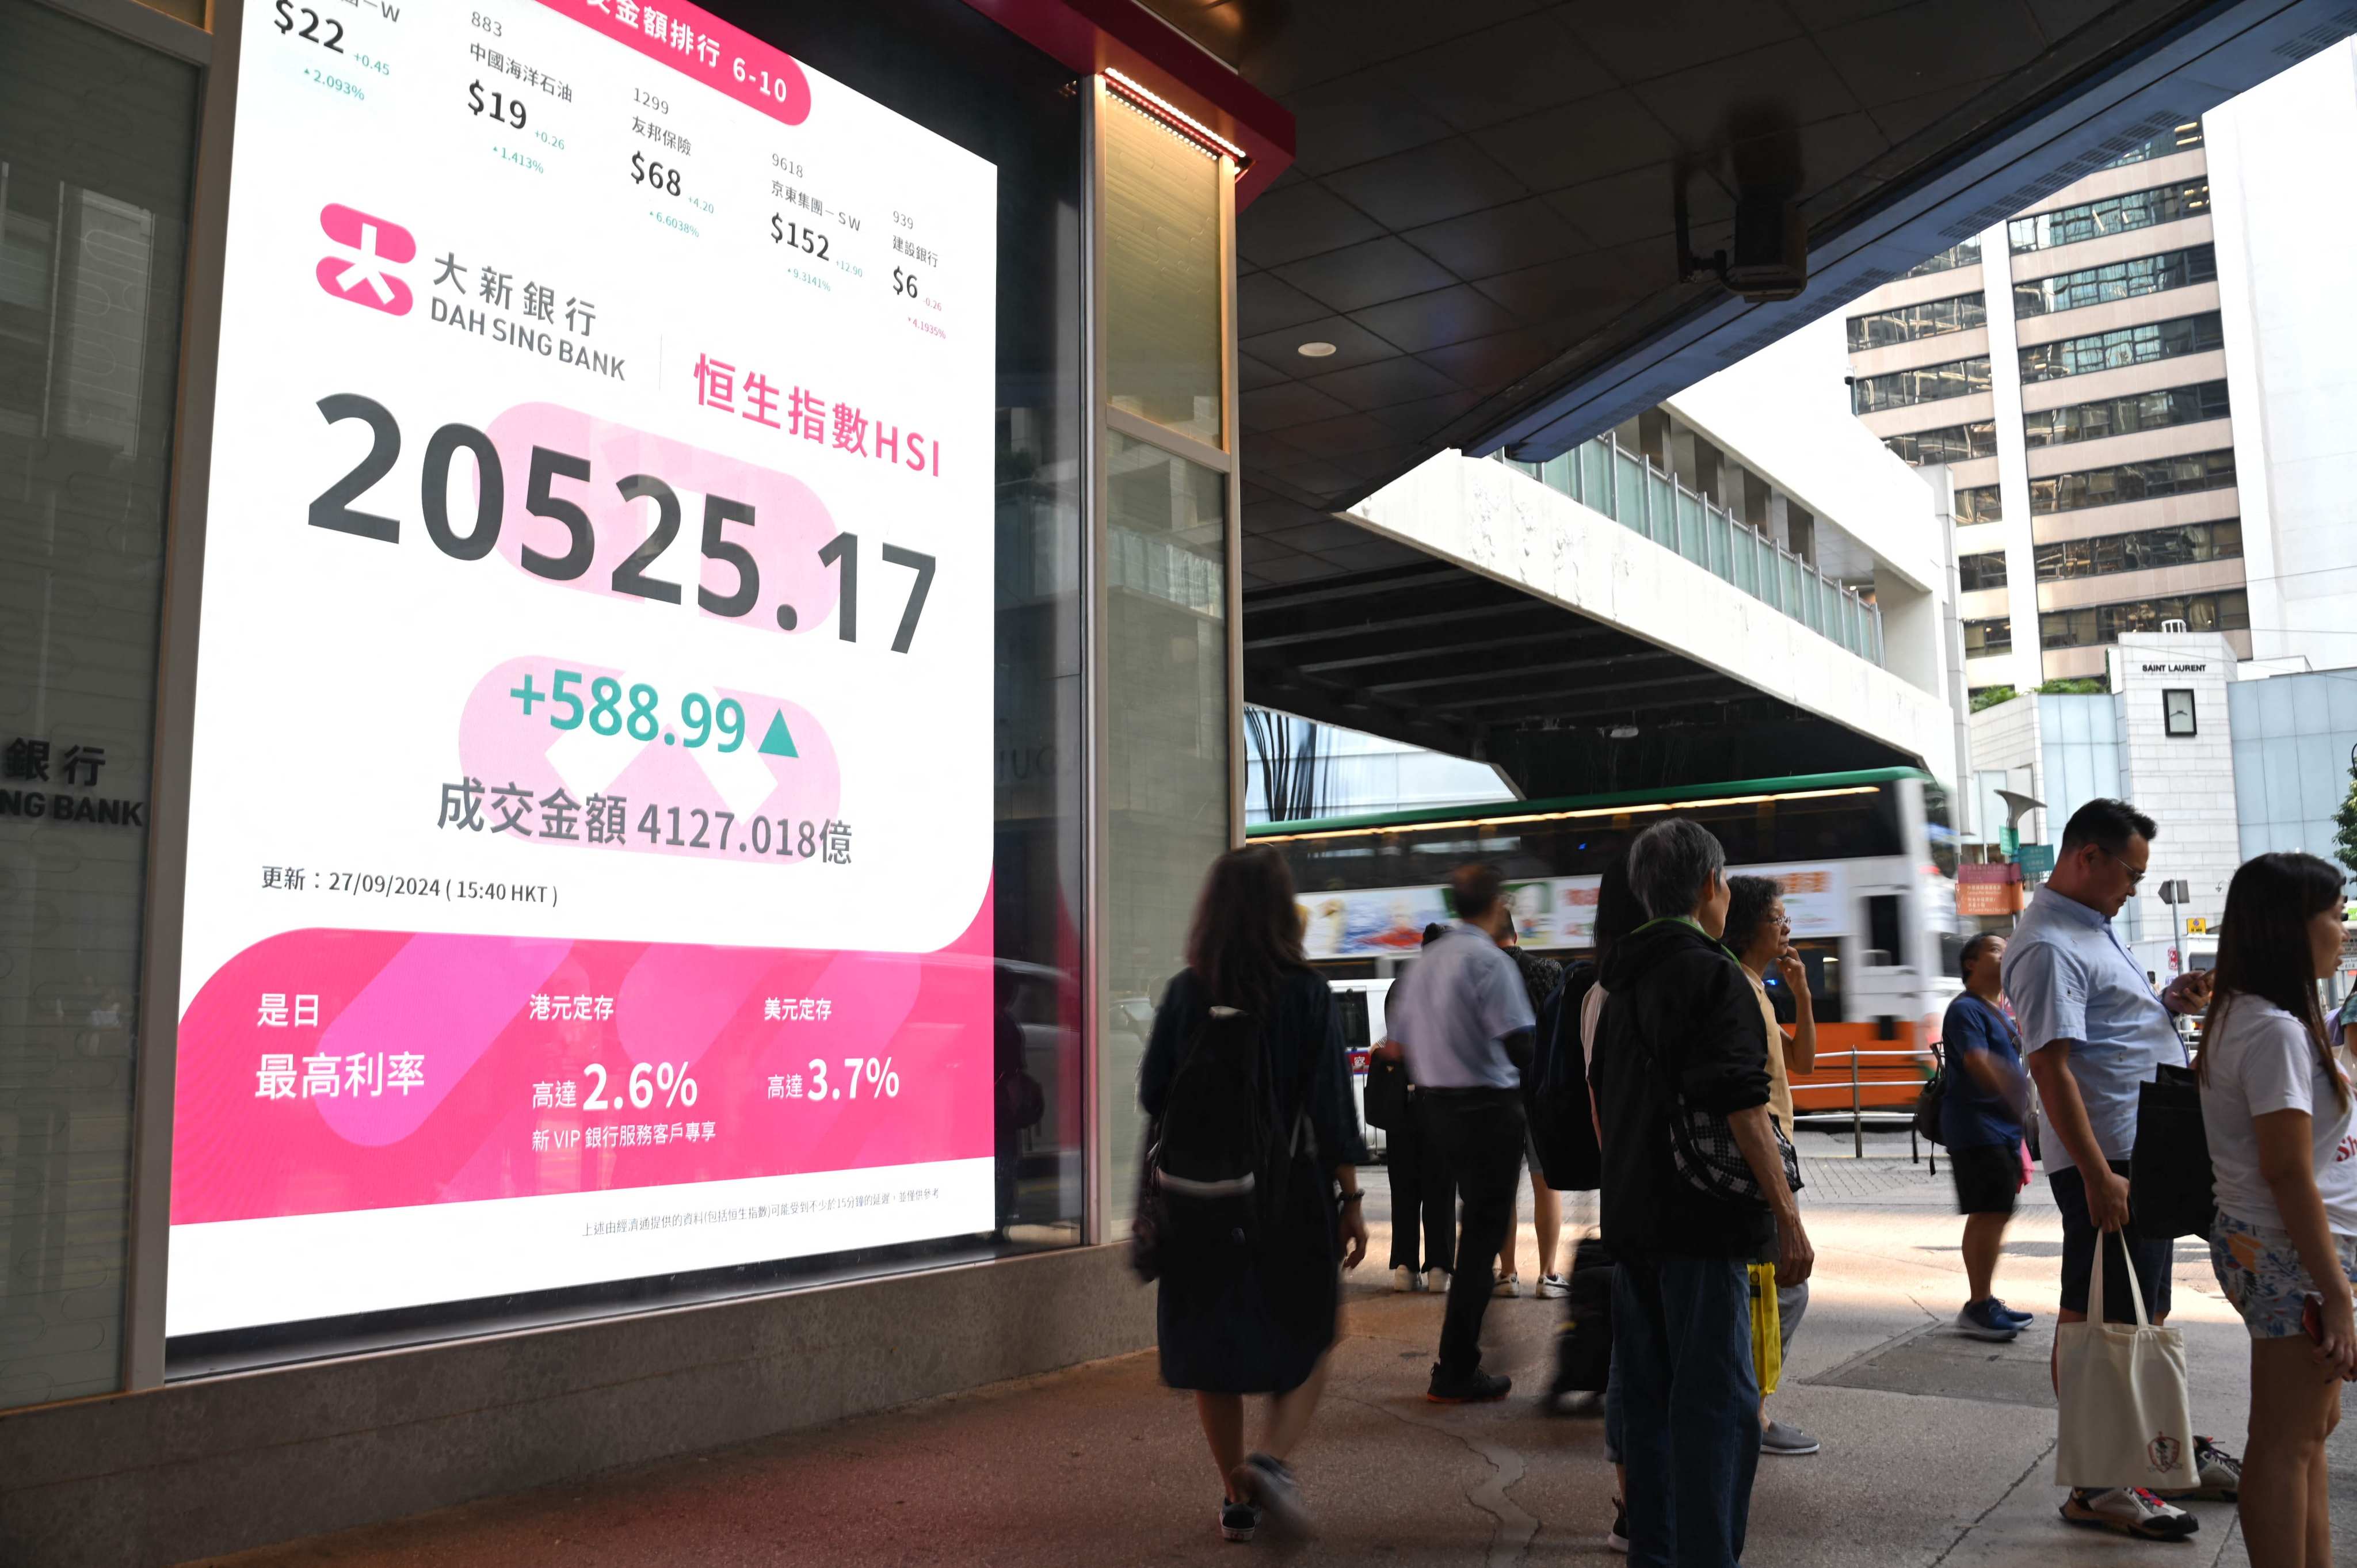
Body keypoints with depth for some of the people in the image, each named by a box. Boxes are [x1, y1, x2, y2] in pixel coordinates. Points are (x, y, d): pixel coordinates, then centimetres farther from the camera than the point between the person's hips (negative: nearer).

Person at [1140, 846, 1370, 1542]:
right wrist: (1351, 1200, -4)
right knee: (1306, 1338, 14)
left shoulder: (1184, 994, -4)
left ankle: (1237, 1496, 18)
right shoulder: (1309, 995, -9)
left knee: (1212, 1345, 14)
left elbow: (1152, 1094, 1)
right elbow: (1331, 1107, -10)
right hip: (1291, 1196, -2)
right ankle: (1271, 1459, -7)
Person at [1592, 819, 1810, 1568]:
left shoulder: (1622, 983, 15)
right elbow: (1742, 1108, -18)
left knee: (1648, 1395, 14)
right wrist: (1787, 1216, -16)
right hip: (1700, 1223, -8)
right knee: (1717, 1402, -4)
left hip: (1632, 1221, 8)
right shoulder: (1713, 974, -12)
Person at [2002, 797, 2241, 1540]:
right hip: (2106, 1160, -10)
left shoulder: (2090, 929, 16)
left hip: (2145, 1154, 10)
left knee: (2145, 1313, 20)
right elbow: (2051, 1066, -23)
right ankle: (2095, 1486, 6)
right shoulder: (2049, 945, -17)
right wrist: (2097, 1174, -26)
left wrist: (2169, 1004, 6)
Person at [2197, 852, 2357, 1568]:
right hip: (2292, 1255, -10)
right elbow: (2288, 1173, -22)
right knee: (2287, 1442, -2)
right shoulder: (2277, 1031, -19)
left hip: (2262, 1247, 10)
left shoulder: (2242, 1017, 11)